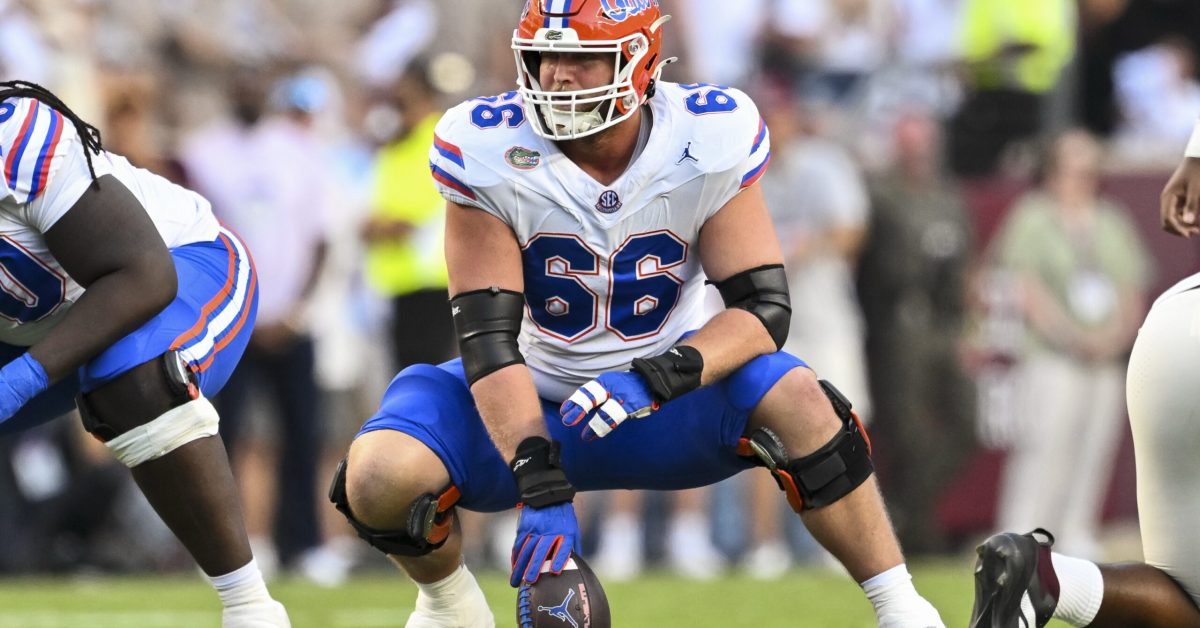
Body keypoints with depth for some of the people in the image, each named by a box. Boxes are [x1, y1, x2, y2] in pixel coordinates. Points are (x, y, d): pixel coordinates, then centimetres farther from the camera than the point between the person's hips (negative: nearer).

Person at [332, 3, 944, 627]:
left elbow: (763, 308, -16)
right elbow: (489, 338, -22)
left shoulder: (710, 142, -16)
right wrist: (542, 490, -32)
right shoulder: (488, 153, -19)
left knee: (799, 405, -30)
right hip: (538, 400, 0)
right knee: (378, 480, -26)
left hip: (659, 403, 0)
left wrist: (652, 379, -35)